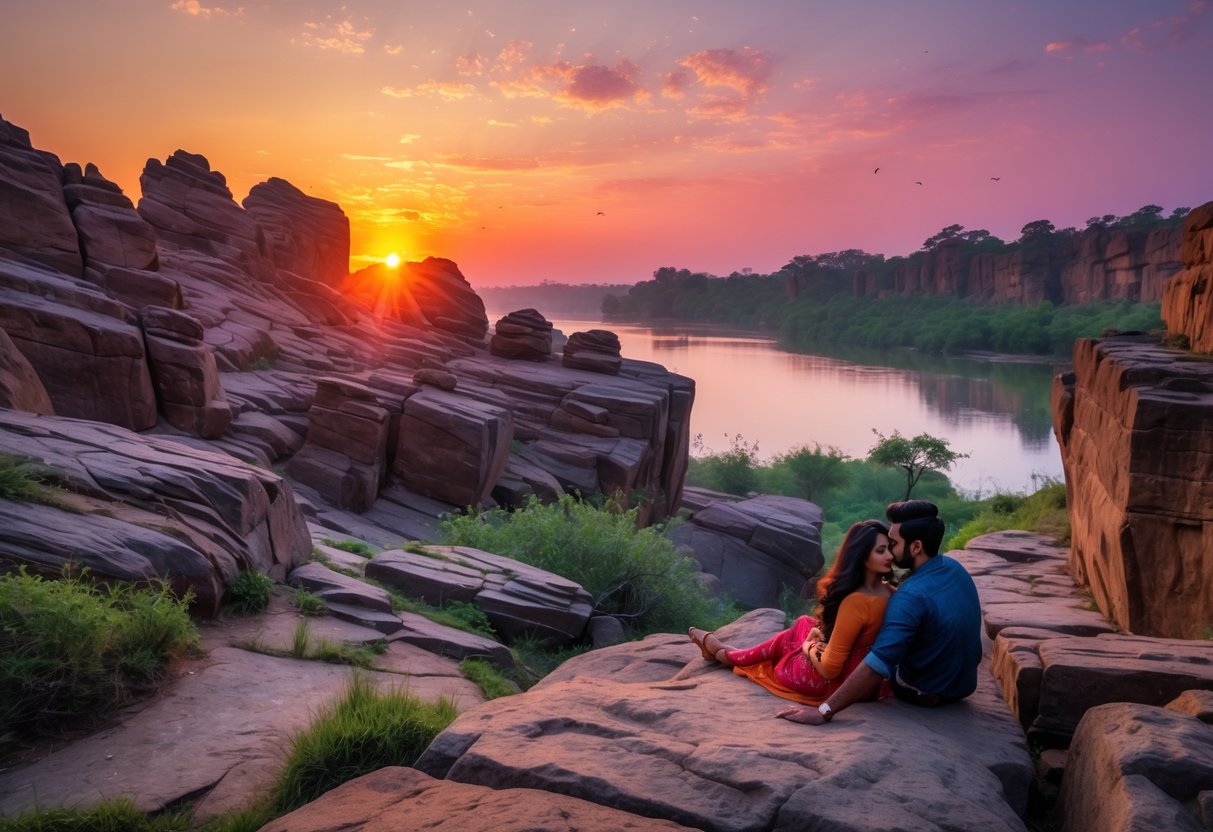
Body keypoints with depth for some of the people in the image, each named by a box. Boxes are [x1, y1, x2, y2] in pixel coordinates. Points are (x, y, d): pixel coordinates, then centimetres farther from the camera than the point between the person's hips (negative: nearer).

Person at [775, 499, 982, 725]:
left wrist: (824, 711, -36)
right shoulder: (953, 567, -8)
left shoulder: (911, 596, -33)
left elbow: (875, 666, -37)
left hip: (926, 693, -7)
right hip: (965, 683, 7)